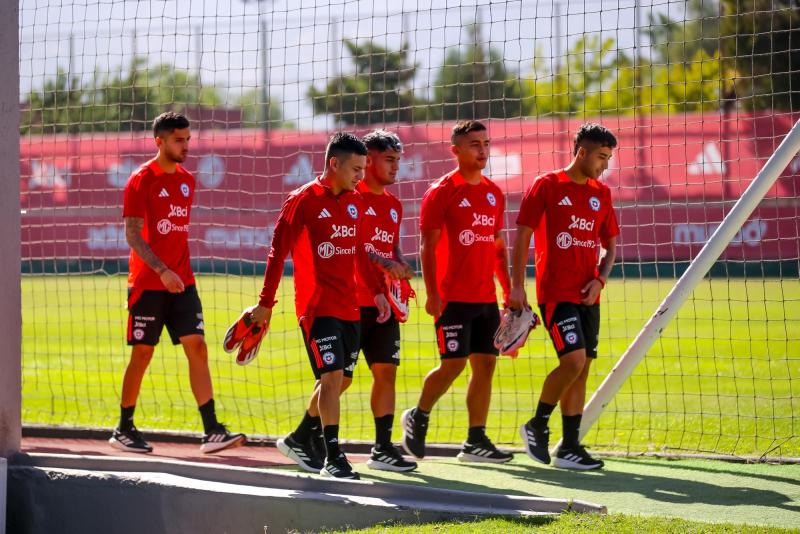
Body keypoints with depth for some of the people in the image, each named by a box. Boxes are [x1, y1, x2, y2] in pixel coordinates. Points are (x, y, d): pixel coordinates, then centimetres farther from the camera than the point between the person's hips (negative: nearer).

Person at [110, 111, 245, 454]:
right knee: (142, 353, 0)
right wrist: (163, 271, -25)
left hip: (182, 282, 6)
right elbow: (133, 235, -15)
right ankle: (124, 430, 14)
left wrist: (182, 271, 15)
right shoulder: (141, 181, -9)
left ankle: (211, 432, -8)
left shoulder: (186, 180, 12)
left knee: (197, 347, -4)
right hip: (148, 284, -6)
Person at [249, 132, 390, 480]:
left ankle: (299, 440, 31)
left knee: (342, 379, 12)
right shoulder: (303, 200, -9)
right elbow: (278, 252, -7)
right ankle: (334, 458, -12)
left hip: (349, 307, 7)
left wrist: (376, 290, 19)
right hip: (316, 305, -7)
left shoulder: (354, 202, 11)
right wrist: (265, 303, -9)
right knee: (332, 375, -15)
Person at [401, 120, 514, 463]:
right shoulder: (442, 192, -6)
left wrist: (509, 290, 14)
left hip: (486, 298, 6)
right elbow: (427, 247, -8)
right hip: (452, 298, -6)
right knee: (453, 363, -7)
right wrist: (432, 294, -15)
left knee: (485, 364, 3)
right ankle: (417, 418, 16)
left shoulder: (494, 194, 13)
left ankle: (476, 441, 8)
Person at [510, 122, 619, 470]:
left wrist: (600, 279, 0)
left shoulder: (601, 193, 12)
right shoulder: (546, 186, -4)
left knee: (581, 368, 5)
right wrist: (517, 286, -10)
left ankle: (569, 447, 9)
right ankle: (537, 425, 2)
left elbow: (610, 245, 19)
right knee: (574, 360, -18)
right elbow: (522, 235, -4)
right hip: (556, 293, -6)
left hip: (588, 297, 6)